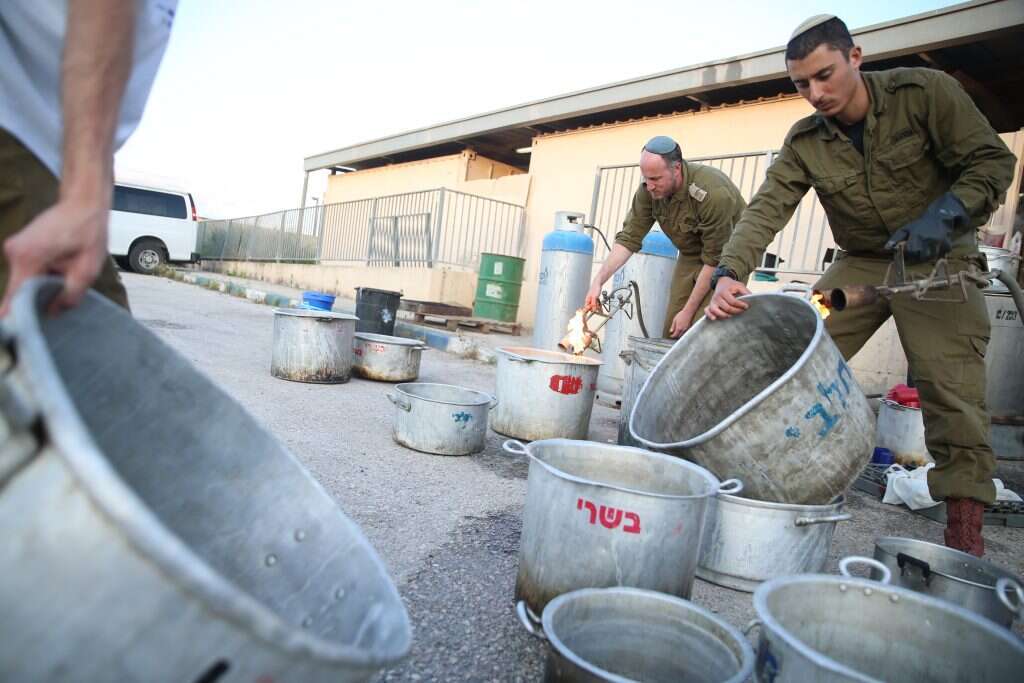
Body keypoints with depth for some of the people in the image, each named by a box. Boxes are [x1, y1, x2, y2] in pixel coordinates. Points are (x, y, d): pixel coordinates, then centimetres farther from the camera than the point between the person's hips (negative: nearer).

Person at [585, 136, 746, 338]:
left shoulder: (713, 193, -32)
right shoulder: (649, 190, -17)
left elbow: (715, 259, -26)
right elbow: (629, 238, -13)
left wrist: (688, 311, -21)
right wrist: (598, 280, -24)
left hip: (725, 257, -5)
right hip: (690, 255, 5)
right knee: (670, 335, -1)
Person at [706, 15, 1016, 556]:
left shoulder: (926, 92, -13)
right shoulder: (805, 142, -6)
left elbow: (992, 160, -11)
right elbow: (766, 208, -18)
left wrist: (946, 214, -29)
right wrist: (729, 273, -34)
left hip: (938, 258, -3)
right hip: (862, 262, 3)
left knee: (951, 386, -13)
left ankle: (965, 537, -5)